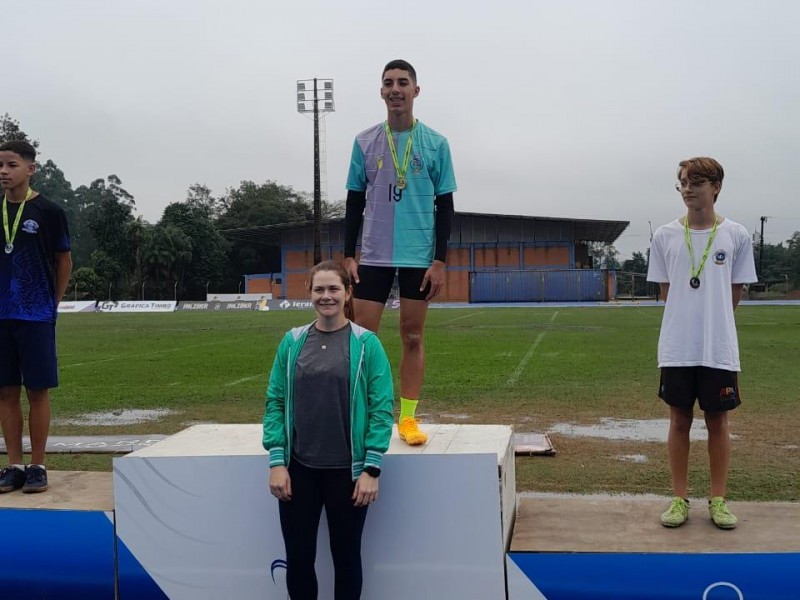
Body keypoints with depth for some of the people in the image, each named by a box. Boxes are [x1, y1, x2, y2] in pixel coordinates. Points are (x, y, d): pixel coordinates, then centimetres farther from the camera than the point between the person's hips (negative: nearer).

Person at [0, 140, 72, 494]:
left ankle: (37, 466, 10)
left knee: (37, 390, 1)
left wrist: (52, 303, 3)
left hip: (37, 316, -4)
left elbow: (64, 261, 3)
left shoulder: (48, 211, -3)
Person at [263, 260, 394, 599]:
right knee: (298, 558, 11)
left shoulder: (366, 343, -5)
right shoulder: (292, 342, 3)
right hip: (299, 469, 2)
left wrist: (371, 469, -12)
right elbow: (275, 402, 4)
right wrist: (276, 462, -4)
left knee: (346, 557, 12)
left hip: (347, 470, -2)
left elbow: (381, 408, -7)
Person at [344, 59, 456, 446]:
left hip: (419, 256, -1)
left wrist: (439, 261, -4)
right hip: (373, 255, 1)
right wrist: (348, 255, 2)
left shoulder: (435, 144, 3)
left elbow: (444, 206, 3)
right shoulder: (364, 142, 6)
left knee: (413, 336, 4)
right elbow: (354, 203, 9)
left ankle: (408, 418, 12)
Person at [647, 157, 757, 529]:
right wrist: (689, 321, 6)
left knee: (718, 421, 8)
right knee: (680, 420, 7)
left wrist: (712, 322, 7)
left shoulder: (736, 235, 0)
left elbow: (735, 292, 7)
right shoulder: (665, 236, 2)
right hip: (677, 349, 1)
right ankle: (680, 499, 18)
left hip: (720, 349, 0)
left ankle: (718, 500, 20)